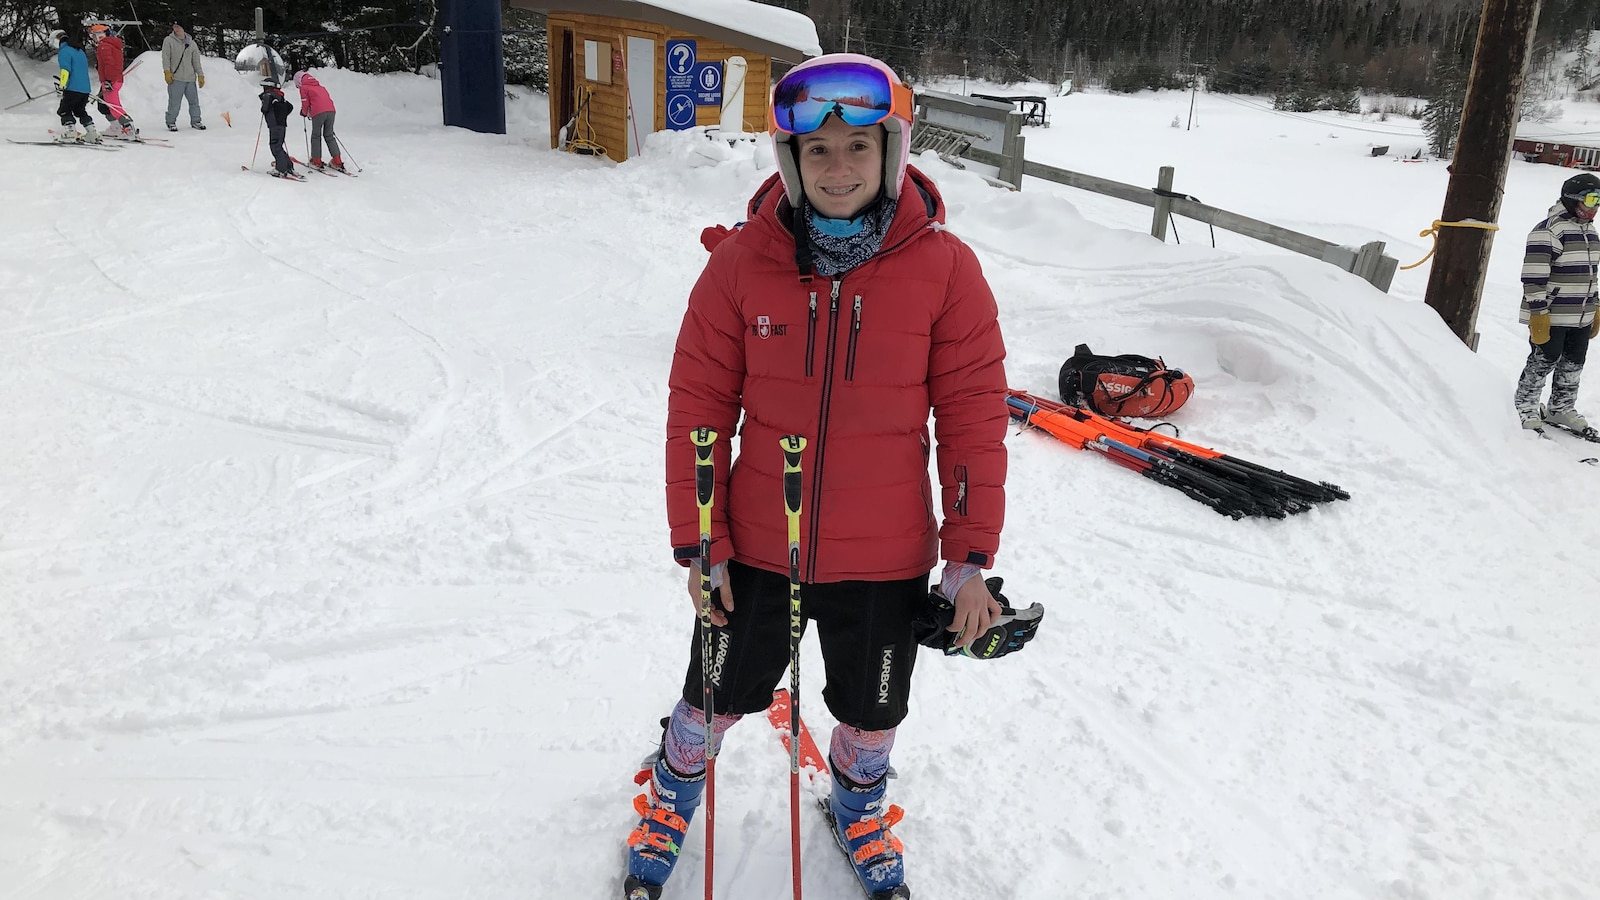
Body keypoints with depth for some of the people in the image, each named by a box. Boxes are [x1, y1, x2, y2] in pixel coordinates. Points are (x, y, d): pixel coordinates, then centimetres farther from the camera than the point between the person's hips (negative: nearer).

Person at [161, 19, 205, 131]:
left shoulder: (192, 43, 12)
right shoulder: (169, 41, 2)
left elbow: (196, 61, 15)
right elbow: (165, 57, -3)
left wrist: (200, 75, 9)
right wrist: (167, 71, -13)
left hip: (191, 79, 4)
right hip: (175, 78, -3)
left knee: (194, 101, 9)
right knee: (174, 102, -5)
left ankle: (195, 121, 23)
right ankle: (171, 122, 6)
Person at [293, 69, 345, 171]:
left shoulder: (304, 87, 10)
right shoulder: (320, 86, 28)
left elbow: (305, 102, 5)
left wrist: (304, 113, 24)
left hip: (318, 113, -5)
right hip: (331, 110, 6)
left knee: (316, 136, 7)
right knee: (329, 136, 13)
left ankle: (316, 162, 8)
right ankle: (337, 162, 6)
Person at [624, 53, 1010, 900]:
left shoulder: (944, 267, -12)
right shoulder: (743, 259, -12)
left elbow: (974, 413, -7)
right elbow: (698, 404, -6)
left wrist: (971, 557, -6)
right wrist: (697, 544, -5)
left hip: (885, 557, 0)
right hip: (757, 546, 0)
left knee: (872, 711, 22)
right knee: (717, 697, 20)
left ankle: (858, 807, 56)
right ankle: (671, 797, 53)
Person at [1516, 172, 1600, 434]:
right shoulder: (1548, 230, -17)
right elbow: (1534, 277, -20)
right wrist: (1538, 314, -22)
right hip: (1551, 316, -9)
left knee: (1573, 364, 15)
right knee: (1544, 362, -1)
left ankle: (1561, 409, 29)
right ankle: (1525, 408, 14)